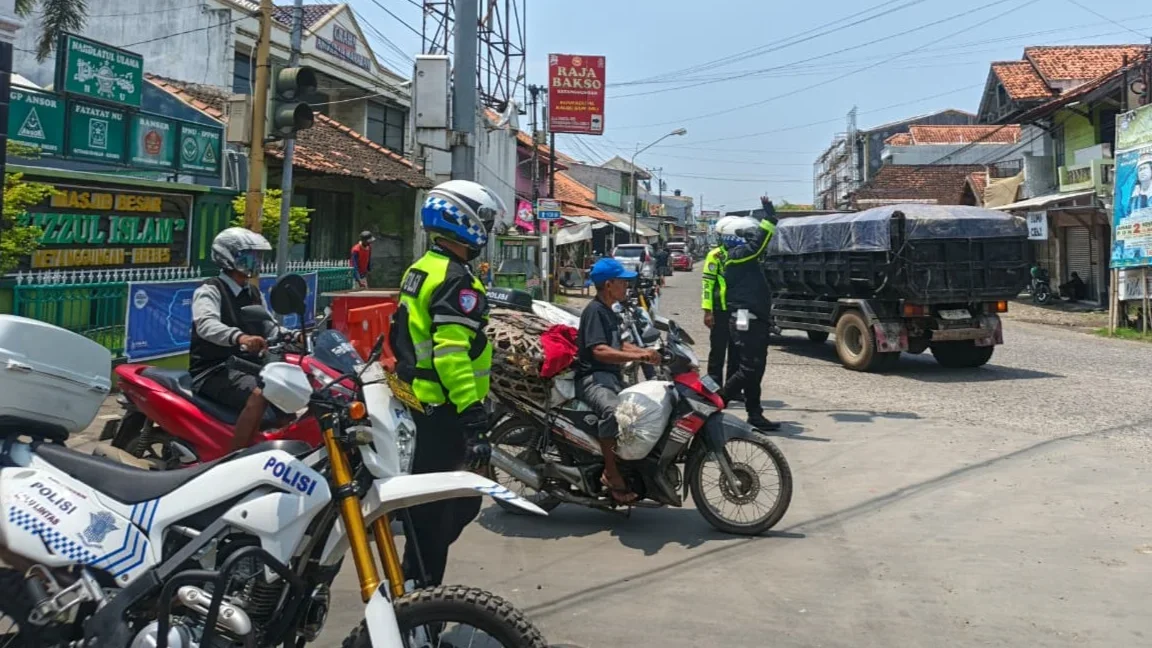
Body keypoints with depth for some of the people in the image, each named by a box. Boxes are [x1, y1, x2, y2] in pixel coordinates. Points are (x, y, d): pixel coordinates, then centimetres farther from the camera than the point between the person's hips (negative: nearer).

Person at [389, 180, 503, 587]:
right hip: (447, 409, -10)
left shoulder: (419, 270, 13)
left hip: (421, 399, 10)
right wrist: (473, 418, -28)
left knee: (431, 498, 20)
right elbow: (452, 354, -27)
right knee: (445, 506, -1)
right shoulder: (457, 280, -18)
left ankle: (415, 576, 30)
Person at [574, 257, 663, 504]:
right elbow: (599, 350, -23)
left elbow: (618, 344, 27)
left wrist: (645, 352, 9)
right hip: (592, 378, -11)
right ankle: (611, 474, -29)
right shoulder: (594, 310, -11)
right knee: (614, 411, -38)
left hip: (612, 377, 11)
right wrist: (637, 357, -30)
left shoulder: (608, 312, 20)